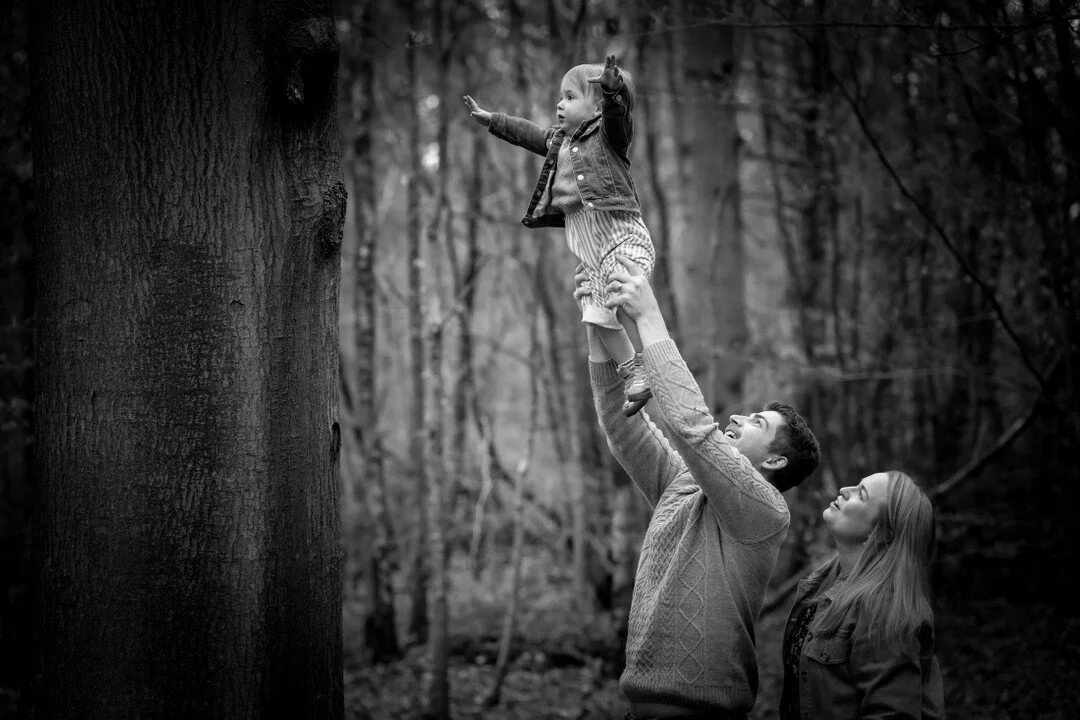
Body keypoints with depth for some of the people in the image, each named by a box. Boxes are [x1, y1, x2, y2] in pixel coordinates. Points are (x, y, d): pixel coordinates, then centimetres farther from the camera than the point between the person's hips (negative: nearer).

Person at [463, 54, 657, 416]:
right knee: (598, 314, -1)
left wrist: (612, 86, -42)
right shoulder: (559, 141, 19)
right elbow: (529, 134, 34)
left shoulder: (608, 134, -3)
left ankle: (648, 366, -19)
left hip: (620, 234, -8)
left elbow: (615, 113, -24)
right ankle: (632, 376, 3)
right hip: (588, 248, 8)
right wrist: (490, 119, 41)